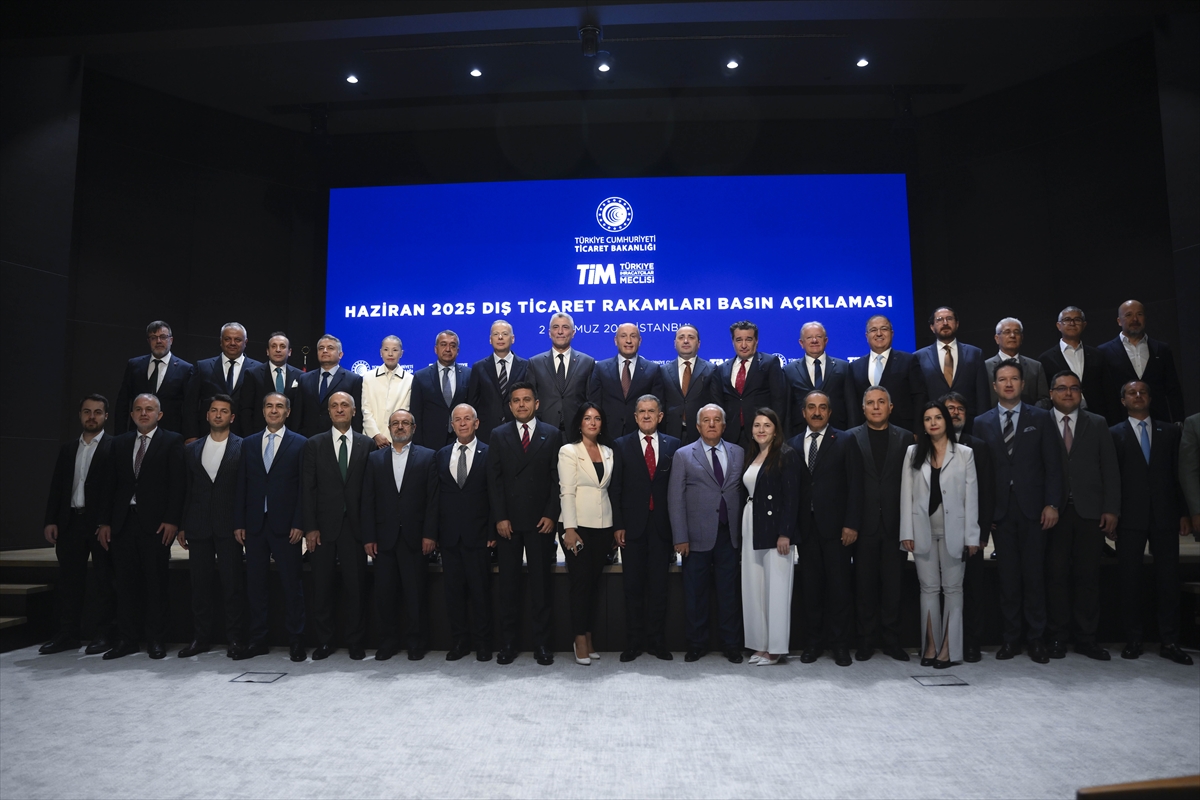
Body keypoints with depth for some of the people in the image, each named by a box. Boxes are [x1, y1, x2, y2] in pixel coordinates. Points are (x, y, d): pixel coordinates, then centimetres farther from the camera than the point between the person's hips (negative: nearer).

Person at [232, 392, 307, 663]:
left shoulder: (300, 444, 1)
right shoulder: (248, 444, 11)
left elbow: (304, 487, -3)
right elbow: (241, 486, 9)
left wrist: (299, 524, -10)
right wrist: (239, 522, 3)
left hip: (285, 525, -3)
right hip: (254, 525, 3)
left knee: (292, 585, 3)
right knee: (255, 584, 9)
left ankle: (296, 641, 13)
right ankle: (257, 640, 20)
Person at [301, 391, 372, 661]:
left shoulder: (367, 444, 5)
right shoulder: (314, 444, 6)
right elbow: (308, 489, 2)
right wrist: (310, 527, -5)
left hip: (355, 526, 0)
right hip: (323, 526, 1)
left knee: (355, 587, 4)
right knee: (322, 588, 7)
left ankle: (355, 643, 17)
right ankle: (324, 641, 21)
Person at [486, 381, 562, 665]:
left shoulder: (552, 435, 5)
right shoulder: (498, 435, 8)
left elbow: (557, 479, 1)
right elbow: (494, 480, 3)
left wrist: (551, 515, -7)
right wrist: (500, 518, -5)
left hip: (541, 521, -1)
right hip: (508, 521, 1)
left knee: (541, 583, 4)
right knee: (508, 583, 6)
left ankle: (541, 642, 13)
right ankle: (508, 643, 15)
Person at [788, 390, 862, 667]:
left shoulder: (845, 441, 2)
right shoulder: (793, 444, 9)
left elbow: (855, 486, -3)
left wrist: (851, 524, -10)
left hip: (836, 527, -2)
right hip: (806, 527, 3)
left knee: (839, 587, 3)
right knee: (811, 587, 9)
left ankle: (840, 644, 15)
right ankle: (813, 642, 19)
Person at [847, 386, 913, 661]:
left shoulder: (905, 438, 7)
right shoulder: (851, 438, 3)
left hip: (895, 524, 1)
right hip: (865, 524, -1)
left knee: (893, 585, 7)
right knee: (865, 585, 7)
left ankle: (891, 639, 19)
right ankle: (867, 640, 18)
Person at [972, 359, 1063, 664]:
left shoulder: (1040, 418, 5)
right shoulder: (982, 423, 7)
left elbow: (1053, 465, 2)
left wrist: (1052, 504, -7)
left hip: (1033, 509, -1)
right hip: (1001, 510, 1)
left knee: (1034, 575, 3)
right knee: (1008, 576, 6)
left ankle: (1035, 638, 15)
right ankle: (1011, 637, 16)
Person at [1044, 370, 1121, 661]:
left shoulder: (1097, 424, 10)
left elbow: (1110, 469, 7)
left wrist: (1111, 509, 0)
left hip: (1090, 511, 2)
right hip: (1054, 512, -2)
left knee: (1088, 576, 5)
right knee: (1056, 576, 3)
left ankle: (1086, 638, 16)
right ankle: (1057, 637, 12)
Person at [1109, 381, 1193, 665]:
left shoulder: (1170, 432, 11)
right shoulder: (1114, 434, 4)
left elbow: (1179, 474, 8)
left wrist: (1184, 513, 2)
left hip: (1165, 516, 2)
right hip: (1130, 518, -2)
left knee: (1168, 578, 4)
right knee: (1130, 580, 3)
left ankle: (1169, 642, 13)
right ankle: (1133, 640, 11)